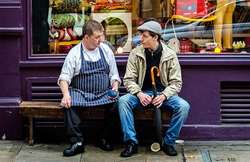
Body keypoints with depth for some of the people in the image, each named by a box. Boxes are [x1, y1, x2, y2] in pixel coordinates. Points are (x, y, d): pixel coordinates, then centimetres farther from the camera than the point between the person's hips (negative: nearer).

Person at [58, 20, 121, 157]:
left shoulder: (106, 50, 9)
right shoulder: (75, 53, 1)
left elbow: (114, 75, 14)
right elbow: (64, 77, -3)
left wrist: (115, 88, -6)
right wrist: (66, 94, -21)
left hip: (104, 94, 2)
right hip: (81, 93, -2)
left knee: (116, 102, -29)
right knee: (68, 104, -32)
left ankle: (106, 139, -11)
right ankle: (77, 142, -24)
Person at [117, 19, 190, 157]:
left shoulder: (170, 55, -4)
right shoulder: (136, 53, -2)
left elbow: (176, 82, -4)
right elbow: (128, 79, -3)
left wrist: (163, 96, -22)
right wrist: (139, 94, -22)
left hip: (164, 94, 0)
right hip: (142, 93, 1)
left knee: (183, 106, -28)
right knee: (123, 101, -28)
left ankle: (168, 142, -9)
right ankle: (131, 142, -20)